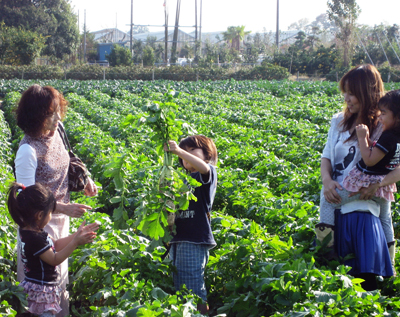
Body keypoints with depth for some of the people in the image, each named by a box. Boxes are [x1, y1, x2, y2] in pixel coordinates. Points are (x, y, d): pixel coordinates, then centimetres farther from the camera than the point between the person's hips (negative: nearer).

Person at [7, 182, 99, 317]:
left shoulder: (31, 231, 6)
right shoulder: (34, 238, -25)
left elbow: (56, 245, 13)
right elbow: (55, 259, -20)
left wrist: (77, 234, 9)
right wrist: (76, 242, -22)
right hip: (41, 290, -10)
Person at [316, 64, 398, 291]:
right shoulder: (339, 122, 12)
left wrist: (377, 185, -23)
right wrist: (326, 179, -5)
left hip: (360, 207, -5)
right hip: (332, 205, 5)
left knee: (365, 275, -8)